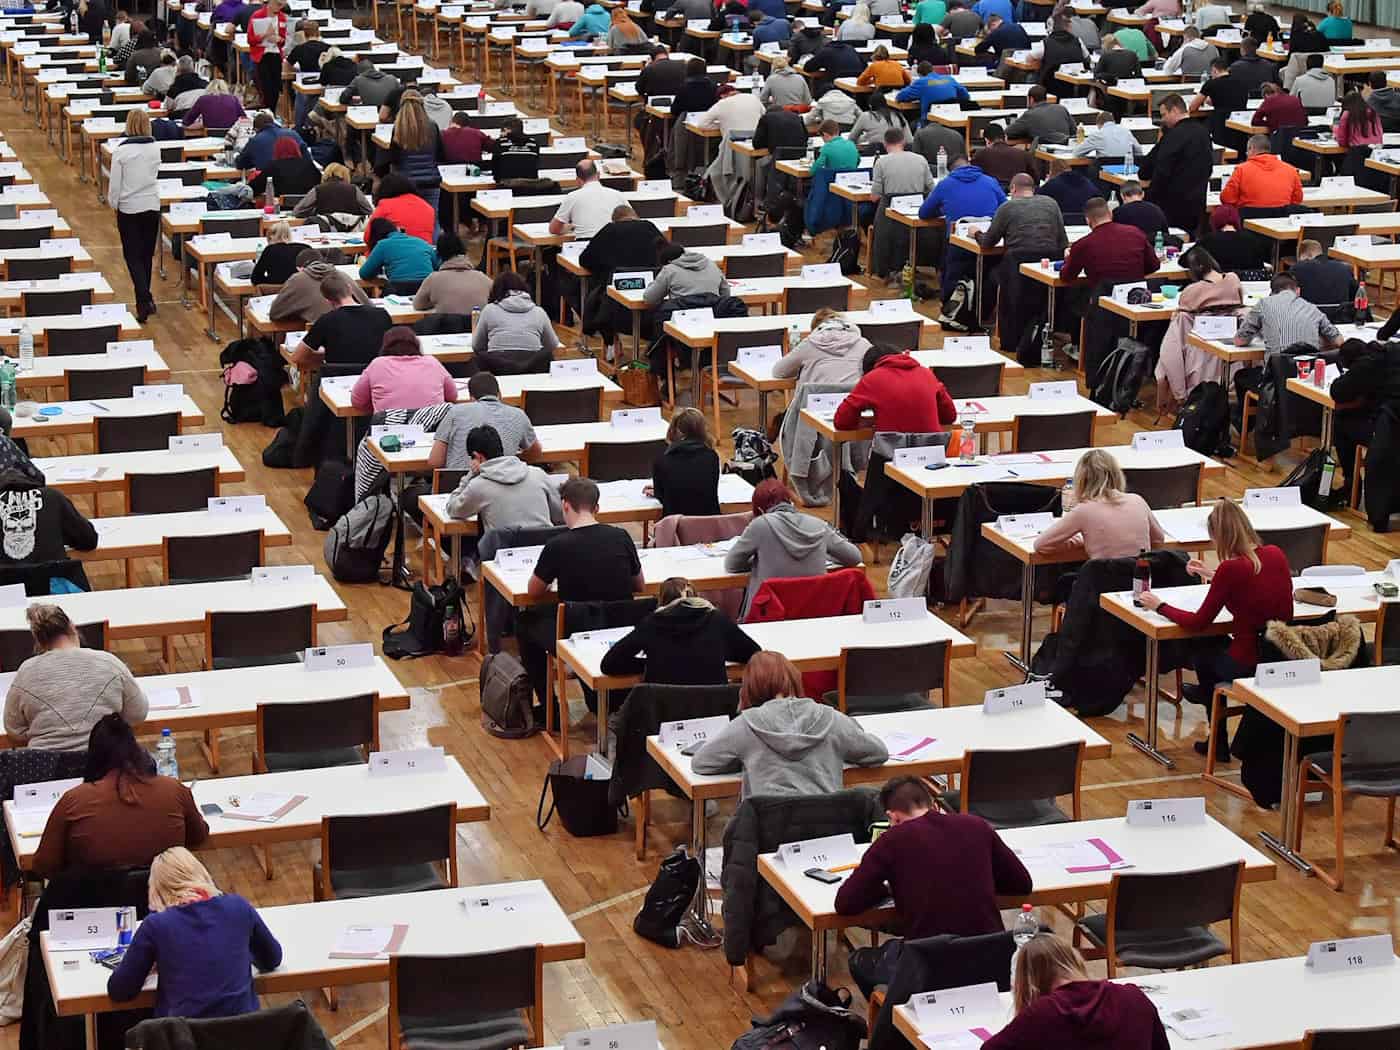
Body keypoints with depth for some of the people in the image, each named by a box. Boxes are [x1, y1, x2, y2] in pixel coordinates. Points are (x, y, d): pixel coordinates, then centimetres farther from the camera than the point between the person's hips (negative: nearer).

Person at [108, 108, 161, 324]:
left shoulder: (121, 151, -14)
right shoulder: (155, 149, -4)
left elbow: (115, 183, -8)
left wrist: (113, 203, 7)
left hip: (129, 208, -3)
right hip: (152, 205, 3)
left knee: (133, 256, 0)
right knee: (147, 254, 15)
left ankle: (145, 300, -16)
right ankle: (144, 298, 25)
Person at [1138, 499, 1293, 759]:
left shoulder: (1231, 569, -18)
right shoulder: (1276, 555, 0)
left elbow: (1199, 623, -8)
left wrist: (1160, 606, 6)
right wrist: (1214, 576, 29)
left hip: (1249, 666, -6)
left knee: (1203, 647, 26)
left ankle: (1218, 743, 38)